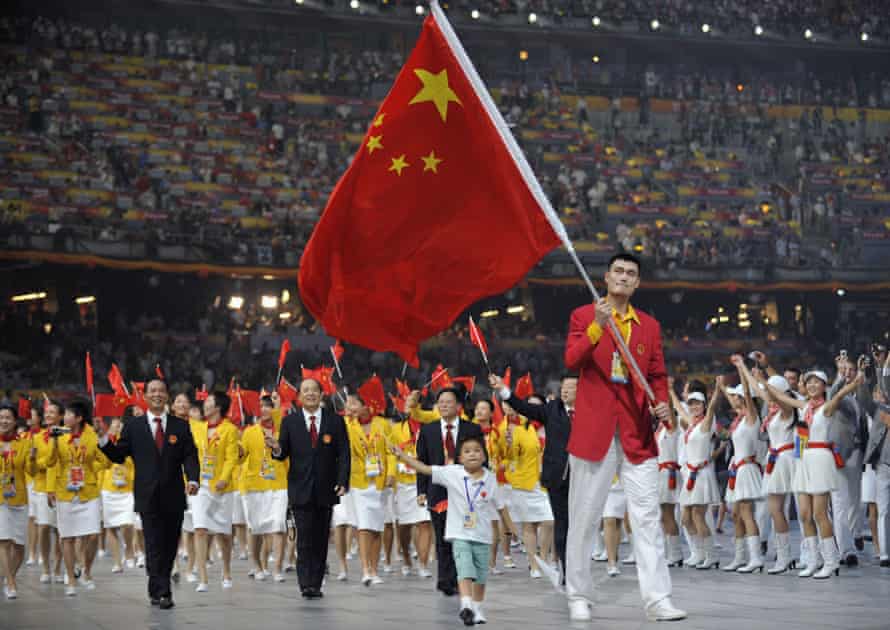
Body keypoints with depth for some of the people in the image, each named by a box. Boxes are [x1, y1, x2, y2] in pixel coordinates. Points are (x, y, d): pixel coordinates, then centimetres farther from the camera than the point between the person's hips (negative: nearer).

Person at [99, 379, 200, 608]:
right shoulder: (133, 426, 6)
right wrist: (104, 440, -11)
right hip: (148, 497, -2)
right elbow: (118, 456, 6)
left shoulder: (181, 426, 8)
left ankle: (156, 590, 22)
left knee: (170, 545, 8)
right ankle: (162, 592, -6)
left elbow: (190, 456, 1)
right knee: (154, 545, -6)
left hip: (174, 497, 2)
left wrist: (193, 479, -16)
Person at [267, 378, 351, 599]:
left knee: (321, 539, 6)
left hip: (326, 489, 1)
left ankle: (316, 584, 12)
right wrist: (276, 448, -21)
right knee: (305, 538, -8)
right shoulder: (290, 421, 5)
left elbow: (343, 454, 2)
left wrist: (343, 482, -9)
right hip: (300, 490, -1)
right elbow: (284, 454, 3)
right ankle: (306, 584, -10)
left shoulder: (335, 421, 5)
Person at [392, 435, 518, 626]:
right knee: (465, 571, -19)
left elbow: (500, 506, 8)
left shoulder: (490, 479, -3)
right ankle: (466, 606, -28)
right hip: (460, 535, -3)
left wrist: (512, 529, 13)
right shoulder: (452, 473, -8)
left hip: (482, 537, 3)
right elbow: (425, 469, -11)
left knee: (481, 576, 13)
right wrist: (402, 455, -17)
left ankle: (477, 609, 30)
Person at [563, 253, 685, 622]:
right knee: (584, 518, 3)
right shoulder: (583, 316, 4)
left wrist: (662, 404, -3)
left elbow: (657, 375, 17)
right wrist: (596, 326, -24)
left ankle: (657, 599, -4)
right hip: (594, 431, -2)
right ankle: (579, 597, 13)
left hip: (637, 433, 3)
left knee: (647, 516, -3)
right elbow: (571, 361, -10)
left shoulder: (649, 326, 14)